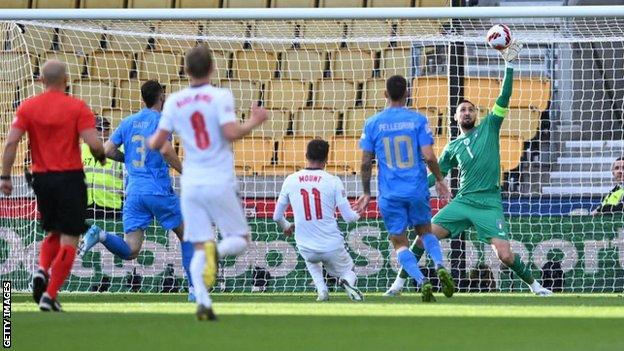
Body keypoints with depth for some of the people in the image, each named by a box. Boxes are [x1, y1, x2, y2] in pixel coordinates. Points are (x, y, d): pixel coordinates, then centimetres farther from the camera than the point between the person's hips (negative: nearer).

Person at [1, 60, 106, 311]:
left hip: (41, 178, 4)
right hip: (70, 178, -4)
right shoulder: (77, 108, -6)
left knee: (52, 232, 23)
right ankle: (50, 295, -8)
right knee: (68, 239, 1)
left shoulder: (27, 107, 2)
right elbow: (93, 143, -14)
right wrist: (101, 157, 7)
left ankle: (42, 270, -5)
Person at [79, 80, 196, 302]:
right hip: (159, 190, -4)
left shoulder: (128, 122, 11)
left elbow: (107, 151, 11)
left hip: (133, 192, 4)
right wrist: (184, 172, -8)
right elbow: (166, 150, -20)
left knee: (130, 252, 0)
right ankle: (194, 288, 10)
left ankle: (100, 235, -27)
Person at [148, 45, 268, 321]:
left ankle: (203, 301, -14)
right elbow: (231, 132, -18)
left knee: (199, 249, 5)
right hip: (220, 183, -3)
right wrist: (254, 122, 0)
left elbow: (157, 142, 4)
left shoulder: (174, 101, 4)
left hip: (191, 184, 3)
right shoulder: (220, 97, -6)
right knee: (240, 239, 9)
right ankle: (217, 251, -26)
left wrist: (151, 143, 27)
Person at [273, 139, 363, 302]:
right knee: (348, 273, 22)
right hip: (332, 248, -2)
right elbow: (349, 217, -7)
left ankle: (321, 289, 10)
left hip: (306, 249, 2)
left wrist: (286, 227, 29)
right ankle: (348, 282, -16)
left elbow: (277, 216, 6)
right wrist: (358, 214, 18)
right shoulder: (333, 181, -9)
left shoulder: (290, 180, -2)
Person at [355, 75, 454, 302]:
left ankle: (421, 281, -13)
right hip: (417, 190, 1)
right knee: (425, 231, 22)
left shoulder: (372, 124, -1)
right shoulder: (418, 120, -4)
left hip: (390, 195, -1)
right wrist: (440, 180, 8)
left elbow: (366, 162, -1)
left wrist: (366, 193, 10)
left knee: (399, 242, 7)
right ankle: (440, 266, -4)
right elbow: (429, 156, -9)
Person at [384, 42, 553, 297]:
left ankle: (534, 284, 11)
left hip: (489, 204, -3)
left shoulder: (489, 128, 8)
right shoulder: (453, 148, 14)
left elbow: (504, 98, 0)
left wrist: (509, 65, -8)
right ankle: (400, 282, -1)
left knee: (505, 255, -14)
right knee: (426, 235, -12)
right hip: (462, 202, 3)